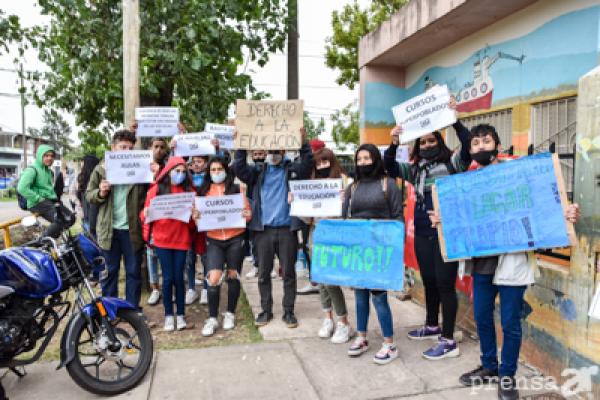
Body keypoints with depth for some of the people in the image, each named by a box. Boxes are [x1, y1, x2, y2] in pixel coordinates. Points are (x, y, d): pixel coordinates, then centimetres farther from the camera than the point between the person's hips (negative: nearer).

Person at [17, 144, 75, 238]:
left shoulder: (49, 171, 21)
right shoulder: (32, 170, -7)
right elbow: (22, 188, -20)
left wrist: (56, 198, 16)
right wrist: (39, 199, -18)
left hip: (51, 201, 9)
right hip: (37, 203, -8)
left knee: (70, 219, -10)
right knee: (59, 220, -28)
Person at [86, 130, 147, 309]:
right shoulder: (101, 169, 4)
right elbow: (89, 195, 8)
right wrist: (100, 193, -14)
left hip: (132, 229, 0)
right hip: (109, 229, 1)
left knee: (134, 271, 8)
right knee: (110, 271, 12)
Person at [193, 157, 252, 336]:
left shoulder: (236, 189, 4)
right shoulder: (203, 191, 8)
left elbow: (247, 212, 3)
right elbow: (199, 215, 9)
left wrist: (247, 215, -19)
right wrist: (196, 217, -12)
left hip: (235, 239, 0)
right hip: (214, 240, 1)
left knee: (233, 276, 8)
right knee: (213, 278, -9)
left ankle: (230, 314, 27)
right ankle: (212, 318, 7)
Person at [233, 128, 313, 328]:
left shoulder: (291, 169, 6)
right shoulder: (258, 172, 10)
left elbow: (307, 165, -12)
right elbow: (239, 168, -4)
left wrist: (304, 143, -24)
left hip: (287, 229, -1)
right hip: (263, 229, 2)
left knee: (288, 272, 6)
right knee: (264, 273, 8)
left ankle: (289, 311, 18)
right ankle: (266, 310, 22)